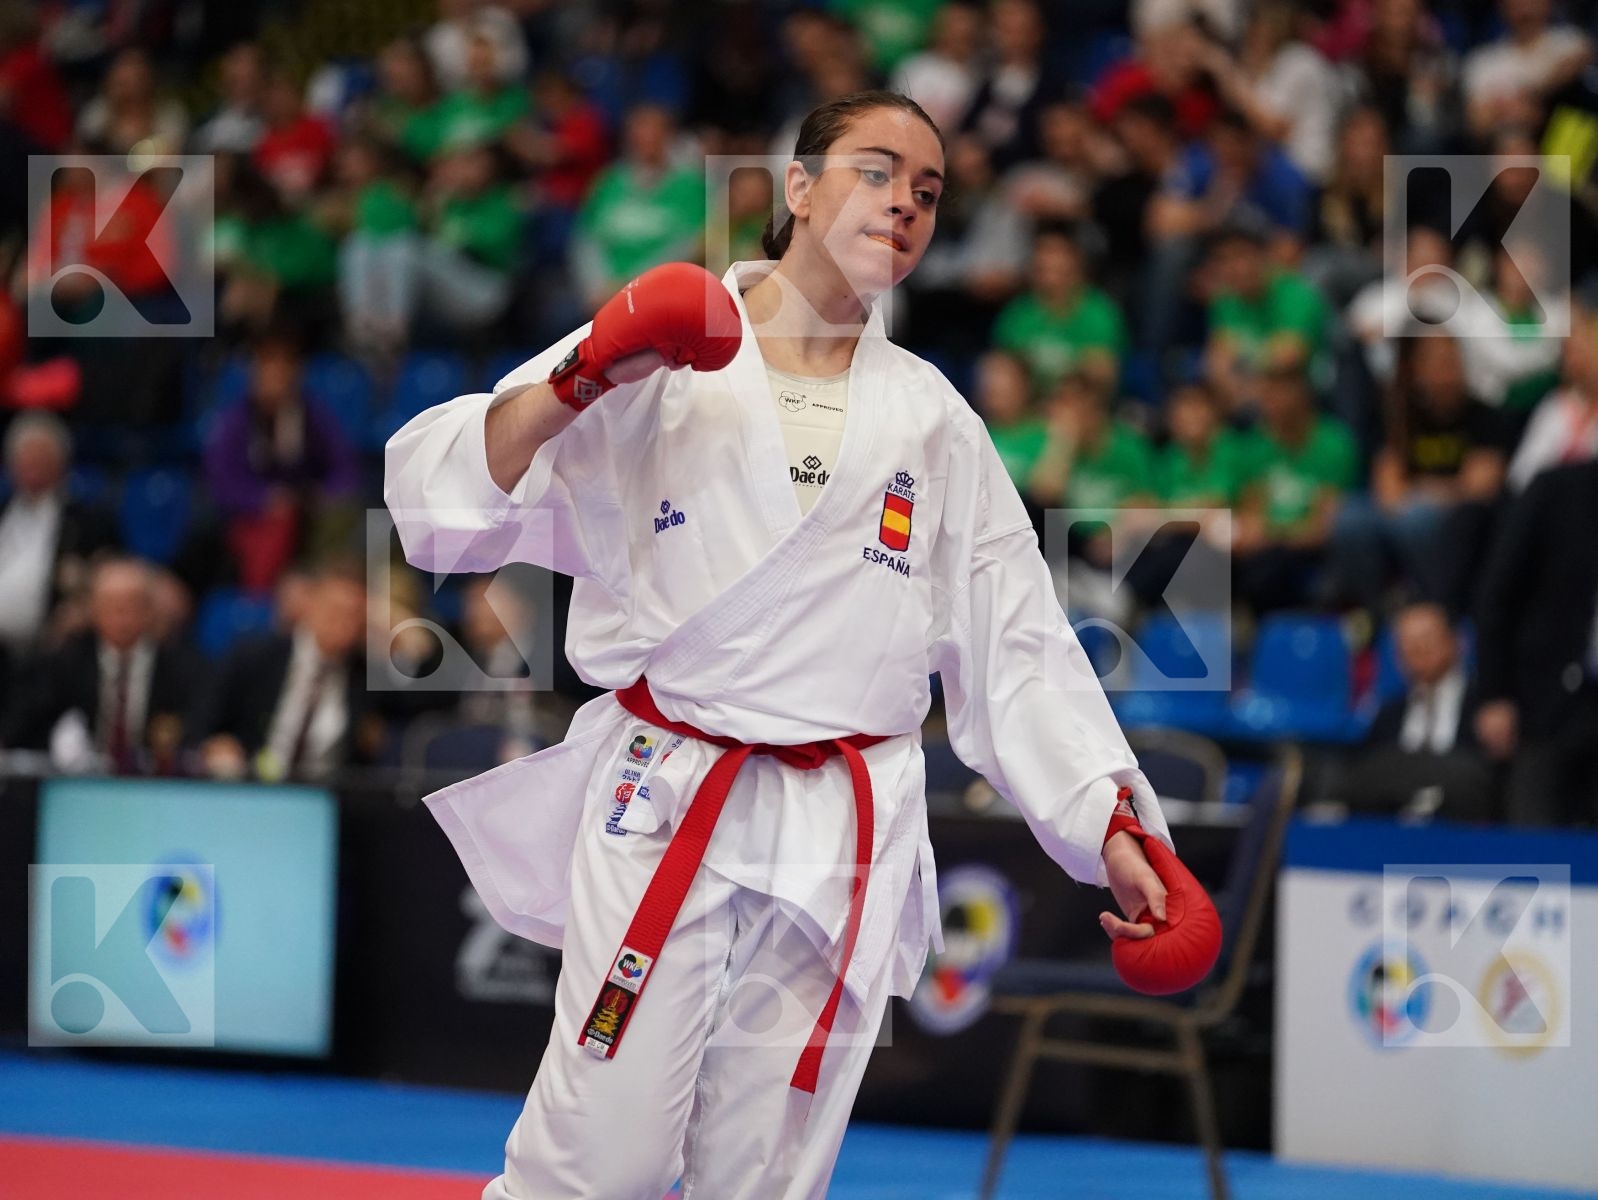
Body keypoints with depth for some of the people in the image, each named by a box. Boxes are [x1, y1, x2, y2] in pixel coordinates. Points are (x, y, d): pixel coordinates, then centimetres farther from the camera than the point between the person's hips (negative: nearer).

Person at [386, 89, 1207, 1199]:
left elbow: (1018, 647, 12)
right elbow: (438, 501, -6)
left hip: (842, 840, 4)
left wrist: (1115, 827, 3)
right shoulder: (655, 362, 1)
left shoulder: (934, 423, 13)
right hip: (663, 811, -3)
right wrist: (576, 384, -20)